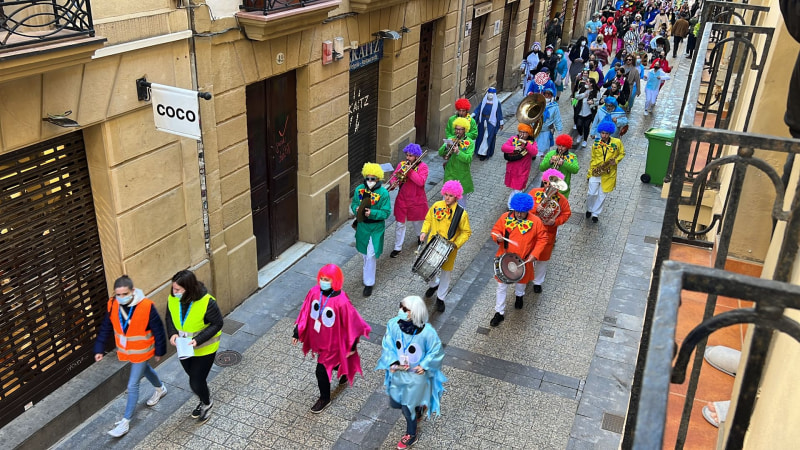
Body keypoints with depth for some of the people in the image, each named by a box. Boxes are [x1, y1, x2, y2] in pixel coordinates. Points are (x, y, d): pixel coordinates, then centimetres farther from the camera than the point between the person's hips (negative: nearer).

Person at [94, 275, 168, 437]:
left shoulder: (146, 306, -29)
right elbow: (106, 328, -1)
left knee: (132, 385, -1)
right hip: (125, 350, 6)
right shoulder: (112, 305, -14)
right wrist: (99, 349, 1)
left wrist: (159, 351, -8)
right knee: (145, 370, 29)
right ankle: (160, 388, 58)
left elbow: (158, 330, -17)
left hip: (141, 351, -5)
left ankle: (126, 421, 14)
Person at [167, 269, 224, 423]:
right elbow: (170, 318, 3)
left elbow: (218, 323, -19)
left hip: (204, 349, -5)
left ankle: (207, 403, 34)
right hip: (183, 348, 5)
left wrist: (198, 340, -28)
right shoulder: (172, 299, -15)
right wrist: (172, 333, -17)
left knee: (196, 382, 2)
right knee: (194, 377, 23)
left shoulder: (206, 302, -31)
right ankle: (204, 401, 51)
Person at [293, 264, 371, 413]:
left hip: (332, 342, -6)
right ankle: (345, 371, 61)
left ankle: (324, 399, 31)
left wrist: (352, 346, -12)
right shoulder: (314, 292, -16)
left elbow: (352, 323, -20)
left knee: (321, 370, 4)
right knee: (331, 362, 28)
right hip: (318, 339, 6)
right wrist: (297, 332, 2)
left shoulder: (341, 302, -32)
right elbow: (305, 313, -2)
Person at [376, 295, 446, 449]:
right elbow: (387, 346, -8)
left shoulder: (427, 332, -30)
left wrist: (425, 365, -22)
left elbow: (436, 351, -13)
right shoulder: (393, 324, -21)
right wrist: (393, 362, -20)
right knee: (394, 403, 21)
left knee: (408, 406, 12)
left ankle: (411, 435, 44)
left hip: (416, 375, -4)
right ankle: (419, 408, 54)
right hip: (398, 372, 4)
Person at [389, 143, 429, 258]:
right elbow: (394, 177, -1)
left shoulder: (422, 166, -11)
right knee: (399, 223, 3)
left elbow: (421, 181, -24)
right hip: (402, 199, 2)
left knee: (417, 221, 18)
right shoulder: (402, 164, 1)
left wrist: (409, 171, -29)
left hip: (416, 200, -2)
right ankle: (398, 247, 13)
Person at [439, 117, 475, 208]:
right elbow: (440, 153, -5)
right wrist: (447, 147, -24)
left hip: (462, 176, -2)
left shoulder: (470, 142, -6)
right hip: (449, 175, 2)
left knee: (461, 199, 11)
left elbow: (468, 159, -18)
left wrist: (458, 152, -33)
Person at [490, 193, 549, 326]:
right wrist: (498, 237, -26)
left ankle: (519, 295, 62)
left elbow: (542, 239, -6)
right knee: (501, 286, 6)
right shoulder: (505, 217, -15)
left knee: (521, 281, 28)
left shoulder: (535, 221, -17)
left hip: (523, 260, 1)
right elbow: (495, 230, -3)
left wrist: (534, 253, -17)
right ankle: (499, 312, 21)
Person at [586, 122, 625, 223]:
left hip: (608, 174, -1)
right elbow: (593, 159, 8)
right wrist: (590, 172, 3)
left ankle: (595, 214, 22)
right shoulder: (596, 144, 1)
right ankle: (589, 209, 25)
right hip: (595, 173, 1)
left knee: (602, 195, 8)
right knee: (592, 193, -2)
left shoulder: (617, 142, -5)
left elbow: (622, 153, 8)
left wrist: (616, 161, -11)